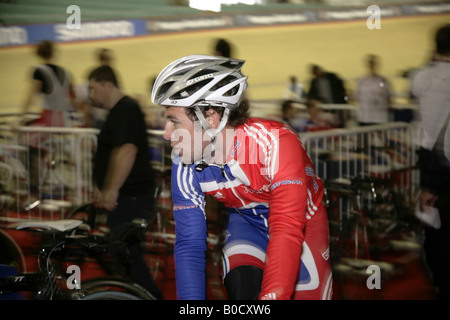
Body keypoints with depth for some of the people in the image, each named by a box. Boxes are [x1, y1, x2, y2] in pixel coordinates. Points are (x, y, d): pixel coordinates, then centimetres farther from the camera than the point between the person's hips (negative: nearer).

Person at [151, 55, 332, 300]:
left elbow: (287, 233, -44)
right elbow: (189, 246, -19)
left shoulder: (275, 143, -37)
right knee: (241, 289, -24)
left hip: (302, 218, -2)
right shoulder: (185, 165, -22)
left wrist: (272, 296, -53)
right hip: (247, 221, 2)